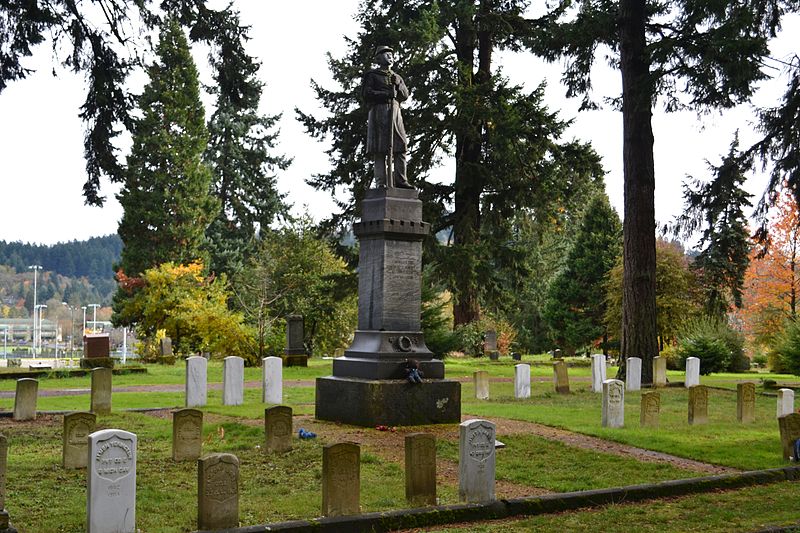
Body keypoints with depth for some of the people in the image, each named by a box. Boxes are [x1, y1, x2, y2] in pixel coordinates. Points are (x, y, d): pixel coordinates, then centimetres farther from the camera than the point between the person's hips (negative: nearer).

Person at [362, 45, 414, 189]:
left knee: (401, 147, -5)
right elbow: (366, 93, -2)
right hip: (379, 111, -5)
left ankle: (400, 180, -6)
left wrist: (397, 84, -1)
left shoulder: (397, 77, 27)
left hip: (395, 112, 5)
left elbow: (405, 96, 18)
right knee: (380, 150, -10)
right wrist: (386, 94, -10)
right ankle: (381, 182, -15)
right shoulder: (372, 75, 11)